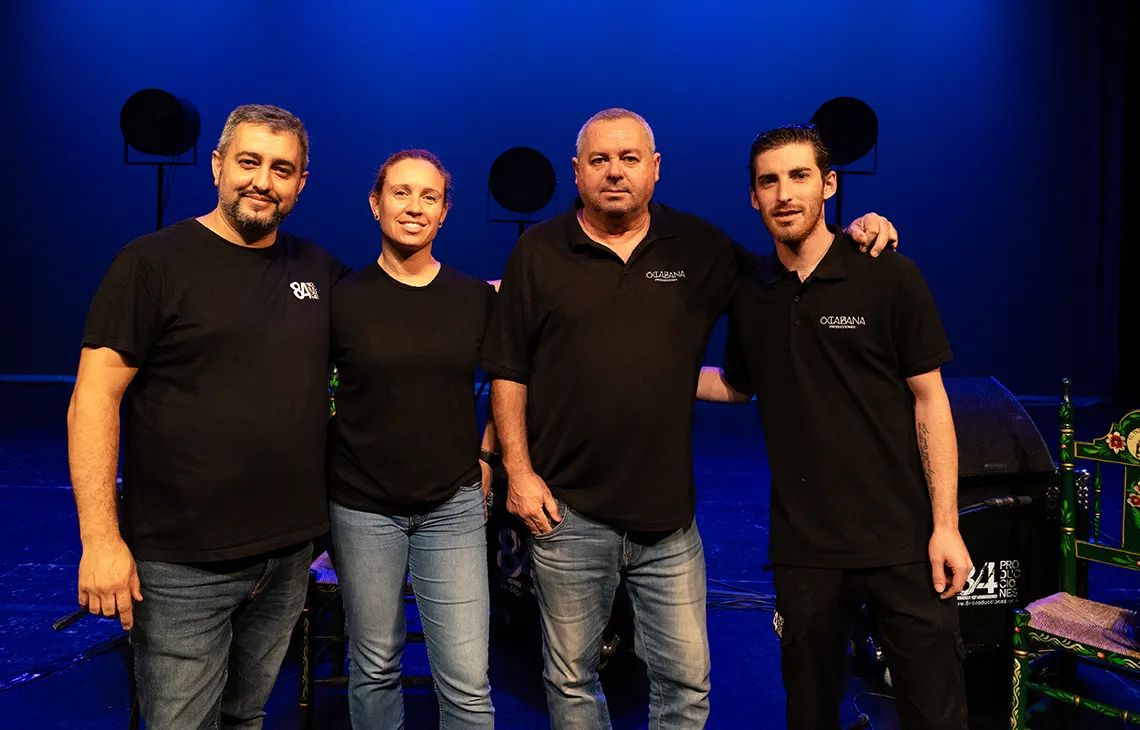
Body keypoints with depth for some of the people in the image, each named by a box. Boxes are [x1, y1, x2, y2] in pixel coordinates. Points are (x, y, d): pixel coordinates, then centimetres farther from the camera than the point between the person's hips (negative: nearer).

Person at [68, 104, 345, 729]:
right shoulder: (153, 262, -7)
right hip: (181, 563, -4)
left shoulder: (318, 269, 8)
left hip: (289, 553, 5)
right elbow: (92, 402, -11)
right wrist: (100, 539, -17)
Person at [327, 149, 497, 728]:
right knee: (375, 668, 14)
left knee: (468, 682, -1)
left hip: (453, 506, 0)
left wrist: (487, 453, 8)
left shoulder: (479, 299, 1)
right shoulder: (343, 299, -2)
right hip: (363, 506, 0)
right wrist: (327, 464, 2)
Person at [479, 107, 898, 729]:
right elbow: (508, 373, 1)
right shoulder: (539, 252, 1)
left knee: (685, 678, 10)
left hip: (668, 514, 1)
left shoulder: (698, 247, 6)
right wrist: (519, 470, -5)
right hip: (568, 513, -1)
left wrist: (855, 236, -1)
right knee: (570, 679, 13)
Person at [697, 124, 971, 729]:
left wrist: (945, 526, -9)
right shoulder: (749, 293, 5)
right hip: (805, 544, 3)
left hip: (903, 540, -3)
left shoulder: (888, 276, -6)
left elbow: (929, 400, -4)